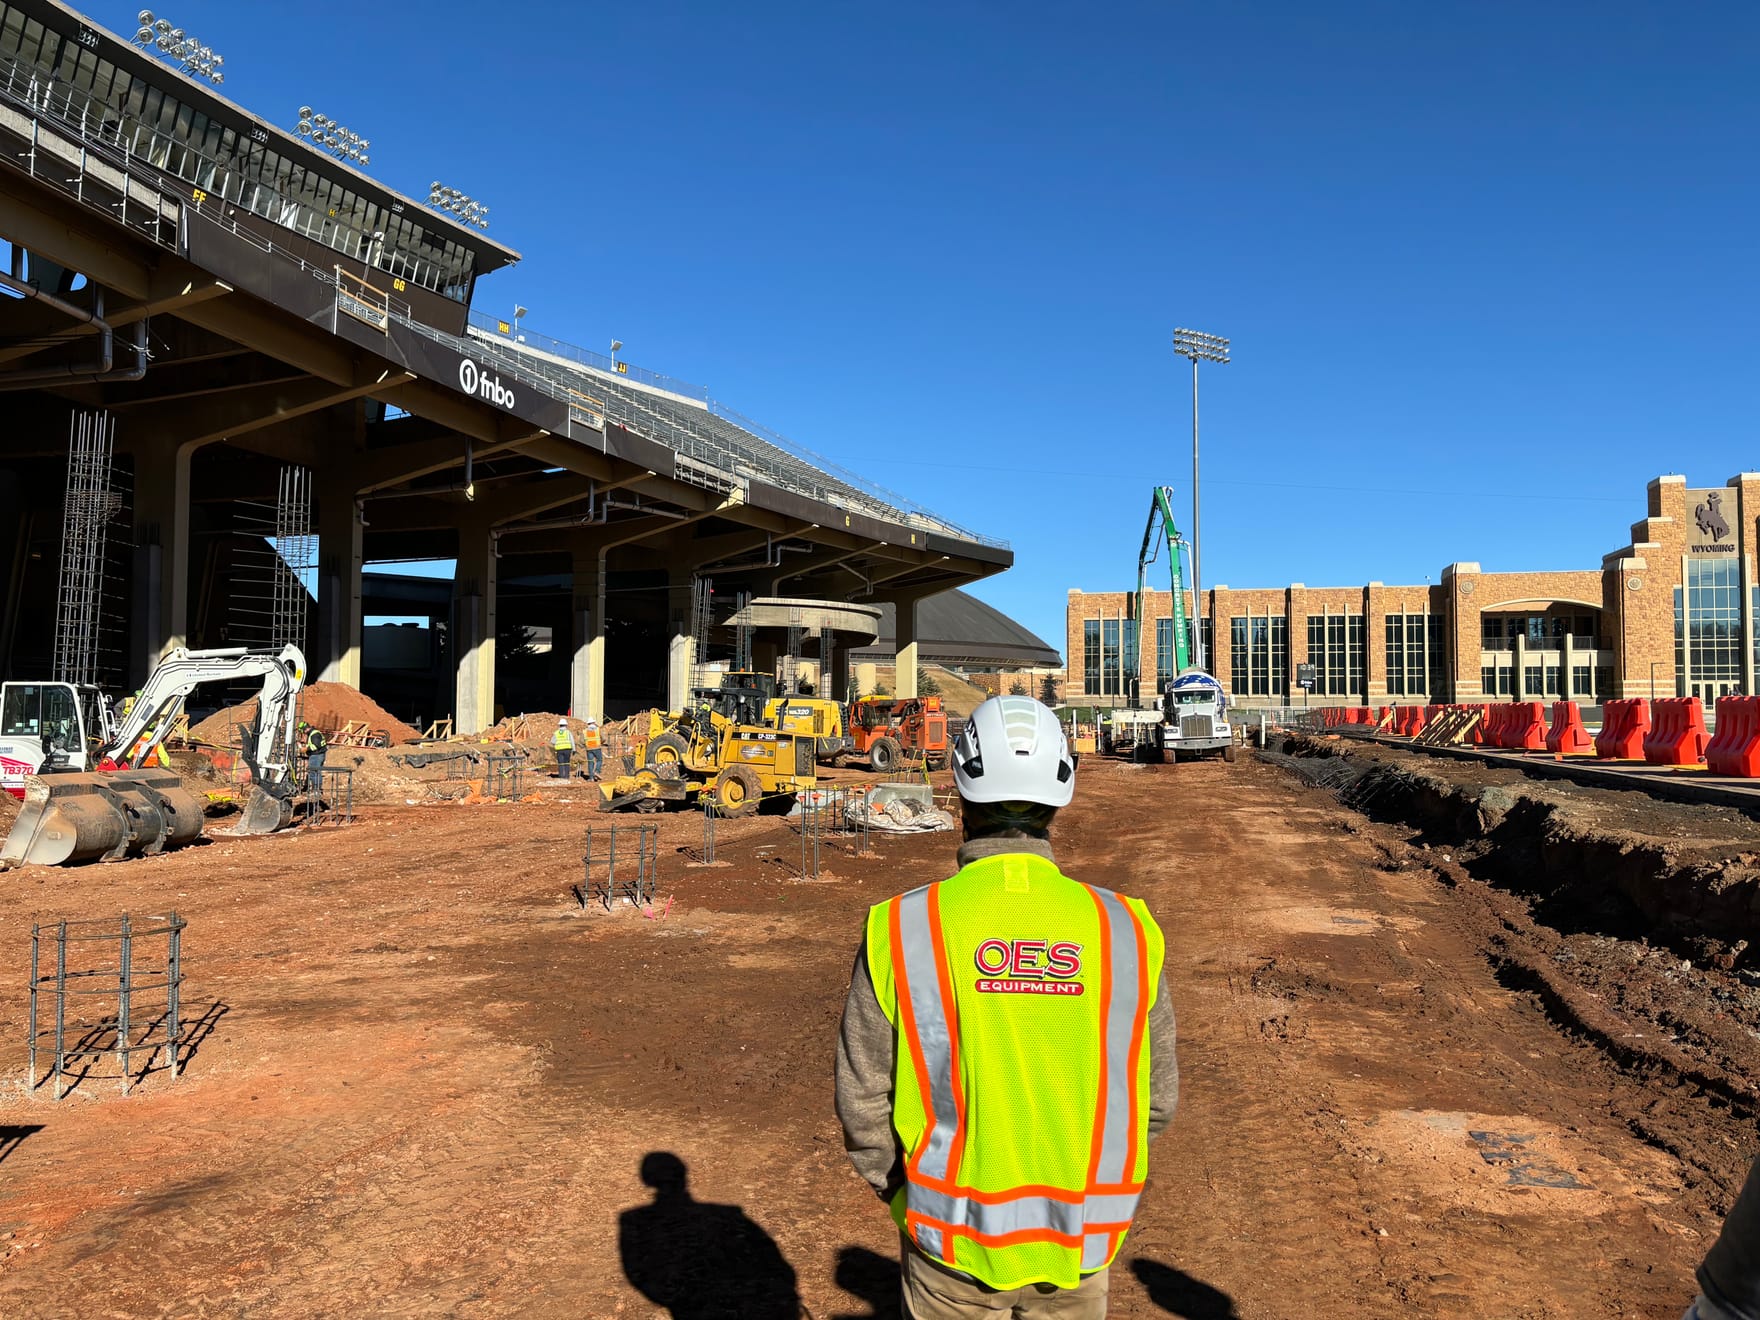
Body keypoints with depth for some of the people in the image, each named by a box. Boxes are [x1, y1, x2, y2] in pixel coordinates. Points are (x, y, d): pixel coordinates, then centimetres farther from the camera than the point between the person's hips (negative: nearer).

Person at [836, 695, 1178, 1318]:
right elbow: (1155, 1096, -1)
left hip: (953, 1241, -1)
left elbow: (863, 1099, -9)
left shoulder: (902, 930, -16)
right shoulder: (1123, 929, -11)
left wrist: (910, 1196, 8)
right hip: (1078, 1243, 2)